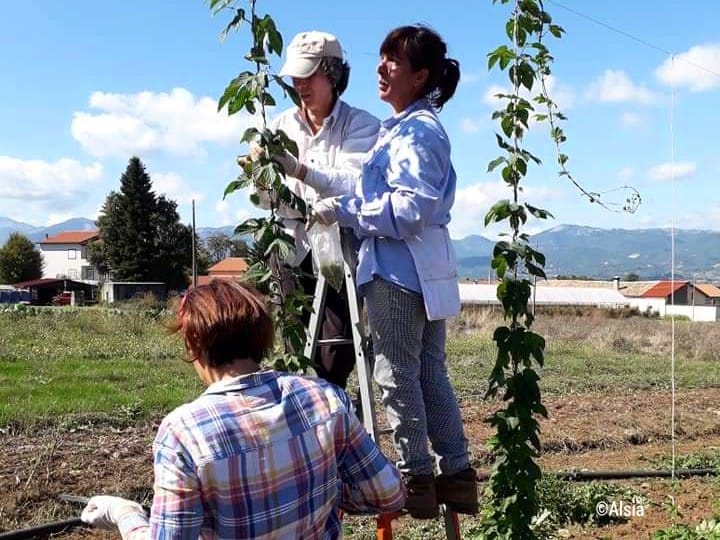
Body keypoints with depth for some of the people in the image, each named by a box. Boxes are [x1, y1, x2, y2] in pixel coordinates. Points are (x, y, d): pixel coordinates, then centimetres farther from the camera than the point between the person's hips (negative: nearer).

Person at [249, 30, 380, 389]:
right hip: (295, 249, 4)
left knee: (335, 357, -5)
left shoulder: (360, 124, -6)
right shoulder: (283, 125, 6)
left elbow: (353, 187, -22)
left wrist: (299, 170, -36)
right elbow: (268, 200, 4)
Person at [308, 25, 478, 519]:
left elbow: (409, 208, -20)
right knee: (431, 374, 13)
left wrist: (343, 210, -15)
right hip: (426, 267, 10)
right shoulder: (407, 127, 18)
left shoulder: (417, 131, -13)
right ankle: (457, 474, 20)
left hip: (401, 267, -10)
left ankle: (417, 479, 9)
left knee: (398, 376, -1)